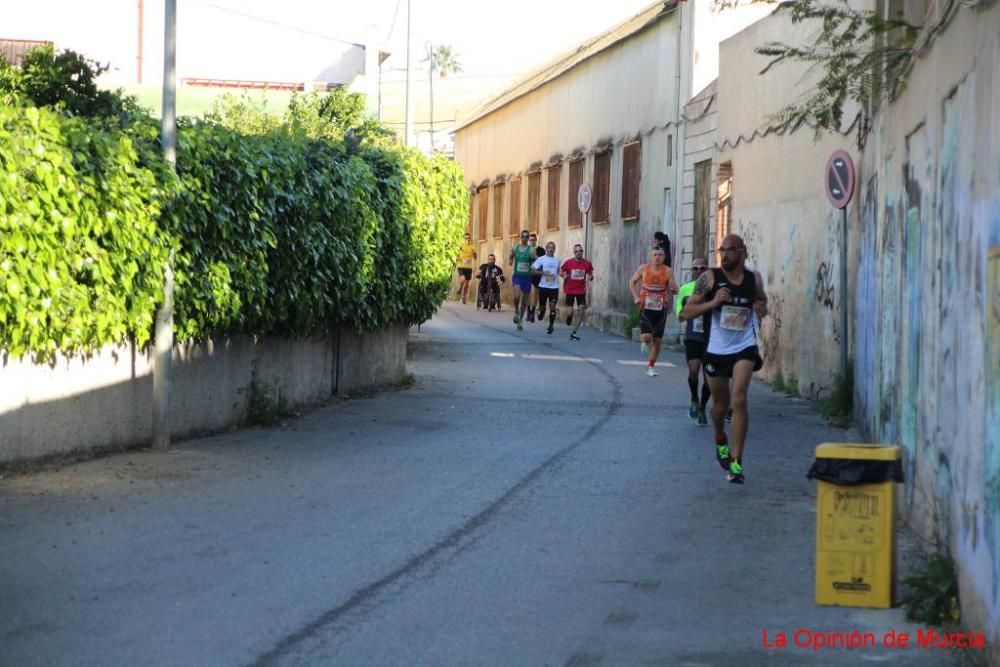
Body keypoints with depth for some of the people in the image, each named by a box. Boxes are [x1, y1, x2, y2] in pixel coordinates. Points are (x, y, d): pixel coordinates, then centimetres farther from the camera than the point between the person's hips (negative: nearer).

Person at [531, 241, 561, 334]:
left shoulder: (557, 260, 8)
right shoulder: (541, 259, -3)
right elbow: (533, 270, -7)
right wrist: (543, 272, -19)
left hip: (554, 287, 1)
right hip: (543, 286, -1)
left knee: (552, 307, -7)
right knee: (542, 306, 8)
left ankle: (551, 325, 2)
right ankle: (541, 313, 43)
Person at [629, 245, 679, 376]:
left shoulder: (668, 271, -4)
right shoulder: (643, 268, -3)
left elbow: (676, 291, -2)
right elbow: (632, 282, 11)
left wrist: (672, 288, -24)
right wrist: (636, 297, -1)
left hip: (660, 308, 1)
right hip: (645, 307, -1)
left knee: (657, 340, 5)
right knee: (646, 337, -17)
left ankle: (651, 367, 20)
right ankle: (646, 344, 21)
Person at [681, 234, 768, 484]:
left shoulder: (754, 279, 1)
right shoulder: (710, 278, -6)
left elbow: (761, 300, 22)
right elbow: (687, 312, -7)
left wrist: (762, 308, -2)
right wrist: (714, 302, -22)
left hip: (744, 348, -1)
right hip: (717, 349, 1)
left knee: (738, 401, -16)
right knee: (720, 403, 15)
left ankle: (736, 461, -14)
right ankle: (721, 441, 48)